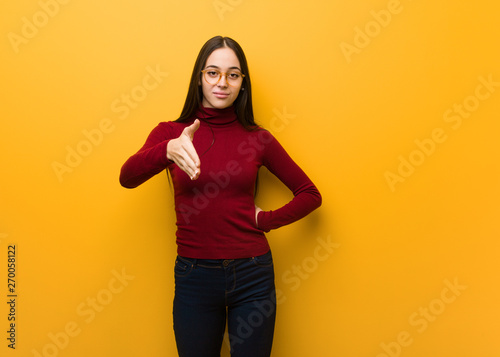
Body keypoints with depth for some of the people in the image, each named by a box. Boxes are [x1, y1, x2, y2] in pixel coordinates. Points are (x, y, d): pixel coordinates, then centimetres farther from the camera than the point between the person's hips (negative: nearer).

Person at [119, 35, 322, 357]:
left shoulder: (257, 138, 1)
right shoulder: (171, 133, -1)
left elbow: (310, 194, 7)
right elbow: (128, 177, -20)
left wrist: (266, 220, -5)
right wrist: (169, 150, -38)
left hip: (252, 274, 1)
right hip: (194, 276, 0)